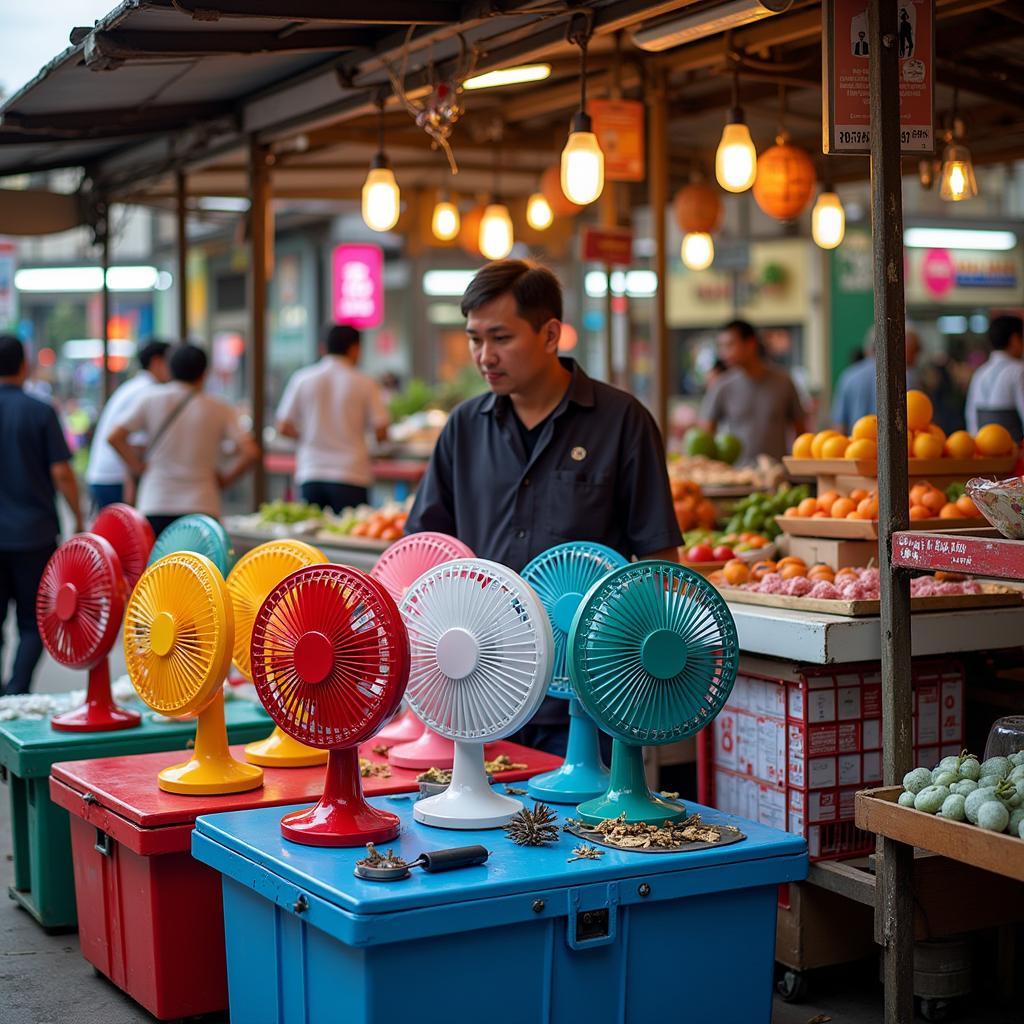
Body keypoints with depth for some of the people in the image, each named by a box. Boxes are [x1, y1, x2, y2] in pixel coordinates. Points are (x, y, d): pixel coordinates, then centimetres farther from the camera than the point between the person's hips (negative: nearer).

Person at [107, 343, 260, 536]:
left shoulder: (150, 398, 5)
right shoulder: (220, 410, 4)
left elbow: (115, 437, -2)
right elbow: (250, 452, -5)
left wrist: (140, 468, 7)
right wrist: (224, 480, 8)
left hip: (154, 506, 1)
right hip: (201, 507, -1)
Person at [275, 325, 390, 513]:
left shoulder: (302, 379, 3)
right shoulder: (365, 384, -3)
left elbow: (284, 428, 3)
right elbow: (381, 432, -3)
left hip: (310, 474, 3)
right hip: (351, 475, -2)